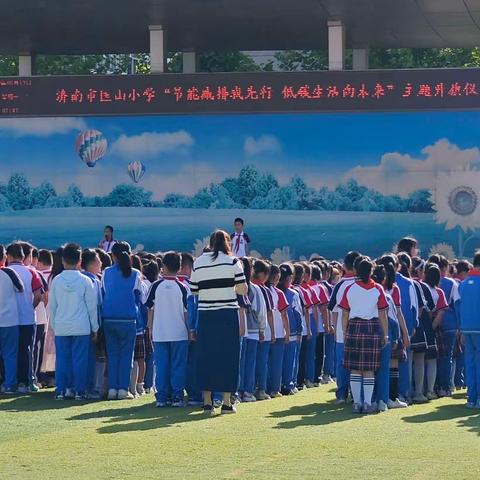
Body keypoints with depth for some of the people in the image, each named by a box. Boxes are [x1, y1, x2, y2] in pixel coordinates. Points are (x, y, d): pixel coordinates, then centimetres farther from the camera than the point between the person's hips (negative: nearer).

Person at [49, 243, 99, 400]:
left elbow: (51, 306, 7)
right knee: (80, 359, 2)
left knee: (62, 359, 7)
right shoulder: (85, 281, -4)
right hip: (81, 327, -2)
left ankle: (61, 390, 6)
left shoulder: (56, 280, 1)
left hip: (61, 327, 2)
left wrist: (54, 325, 17)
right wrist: (94, 328, 8)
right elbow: (92, 306, 0)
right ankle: (79, 390, 2)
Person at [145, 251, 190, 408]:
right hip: (179, 333, -1)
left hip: (159, 334, 1)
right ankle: (177, 397, -1)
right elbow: (186, 311, -1)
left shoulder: (155, 286, -1)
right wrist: (189, 330, 9)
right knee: (178, 366, 3)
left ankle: (161, 397, 3)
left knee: (161, 366, 5)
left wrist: (151, 329, 14)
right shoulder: (182, 287, -4)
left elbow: (150, 310, 4)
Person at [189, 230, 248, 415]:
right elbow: (243, 289, -6)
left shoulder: (198, 263, 5)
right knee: (228, 356, 4)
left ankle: (207, 402, 7)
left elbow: (194, 291, 7)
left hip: (205, 316, 2)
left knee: (205, 357, 8)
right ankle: (226, 402, 3)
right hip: (228, 314, -2)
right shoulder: (232, 261, -3)